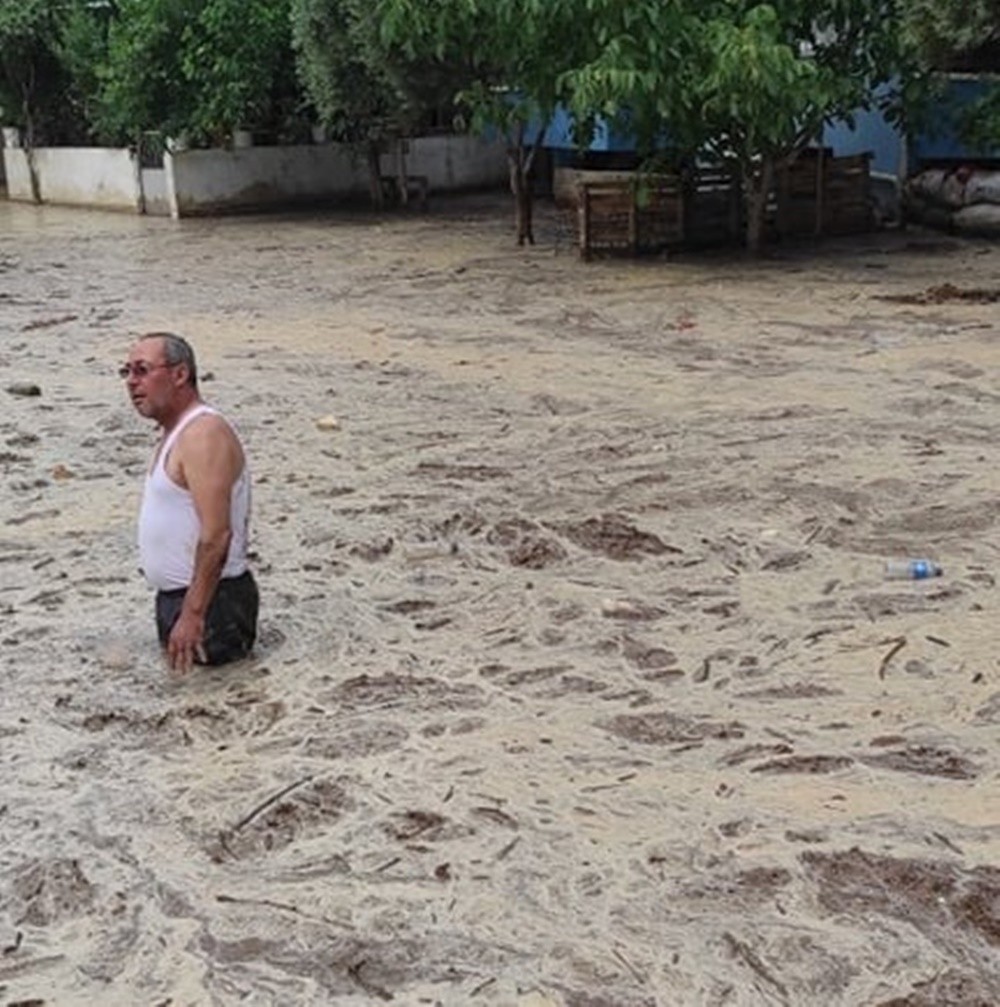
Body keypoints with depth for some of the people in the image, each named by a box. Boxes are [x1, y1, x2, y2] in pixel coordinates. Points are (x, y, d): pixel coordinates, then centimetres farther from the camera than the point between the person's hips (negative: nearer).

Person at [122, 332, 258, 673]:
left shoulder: (203, 434, -20)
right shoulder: (176, 433, 13)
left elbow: (216, 536, -27)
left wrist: (192, 614, -28)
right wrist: (177, 609, 21)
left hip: (208, 600, -10)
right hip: (175, 596, 10)